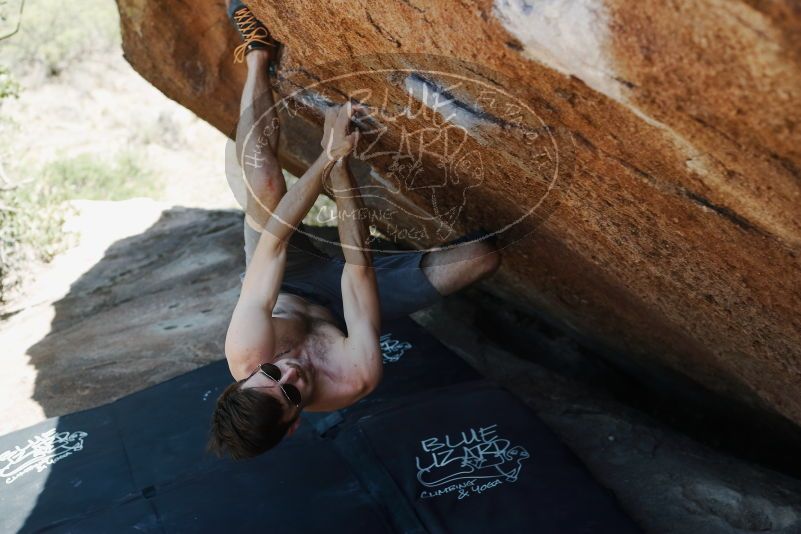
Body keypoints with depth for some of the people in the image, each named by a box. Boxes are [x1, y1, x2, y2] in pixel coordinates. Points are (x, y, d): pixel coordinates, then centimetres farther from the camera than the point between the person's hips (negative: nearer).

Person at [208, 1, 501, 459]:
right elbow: (359, 266, -40)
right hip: (337, 306, -1)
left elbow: (274, 239, -42)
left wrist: (327, 156, -47)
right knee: (487, 255, -15)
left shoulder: (246, 354, -40)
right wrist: (339, 164, -44)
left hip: (290, 286, 2)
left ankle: (258, 54, 4)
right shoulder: (358, 379, -43)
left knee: (263, 179, -22)